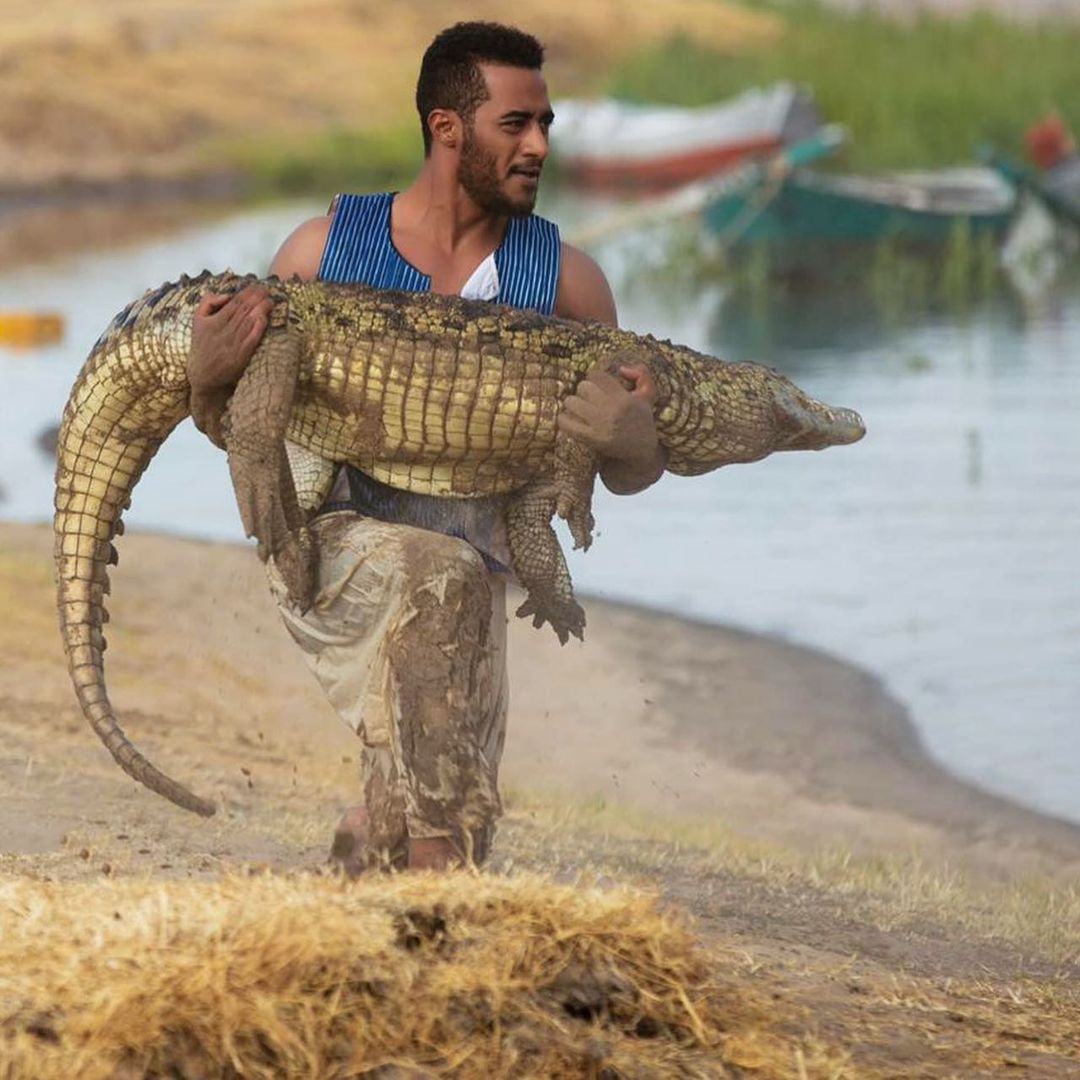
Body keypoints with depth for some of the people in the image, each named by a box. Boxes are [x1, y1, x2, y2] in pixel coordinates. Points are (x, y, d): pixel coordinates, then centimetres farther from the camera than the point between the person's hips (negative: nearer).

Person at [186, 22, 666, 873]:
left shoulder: (563, 275, 3)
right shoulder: (329, 245, 2)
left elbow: (634, 476, 6)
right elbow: (238, 427, 11)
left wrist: (632, 444, -20)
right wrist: (208, 382, -14)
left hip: (469, 572, 2)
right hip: (329, 545, -2)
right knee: (430, 575, -36)